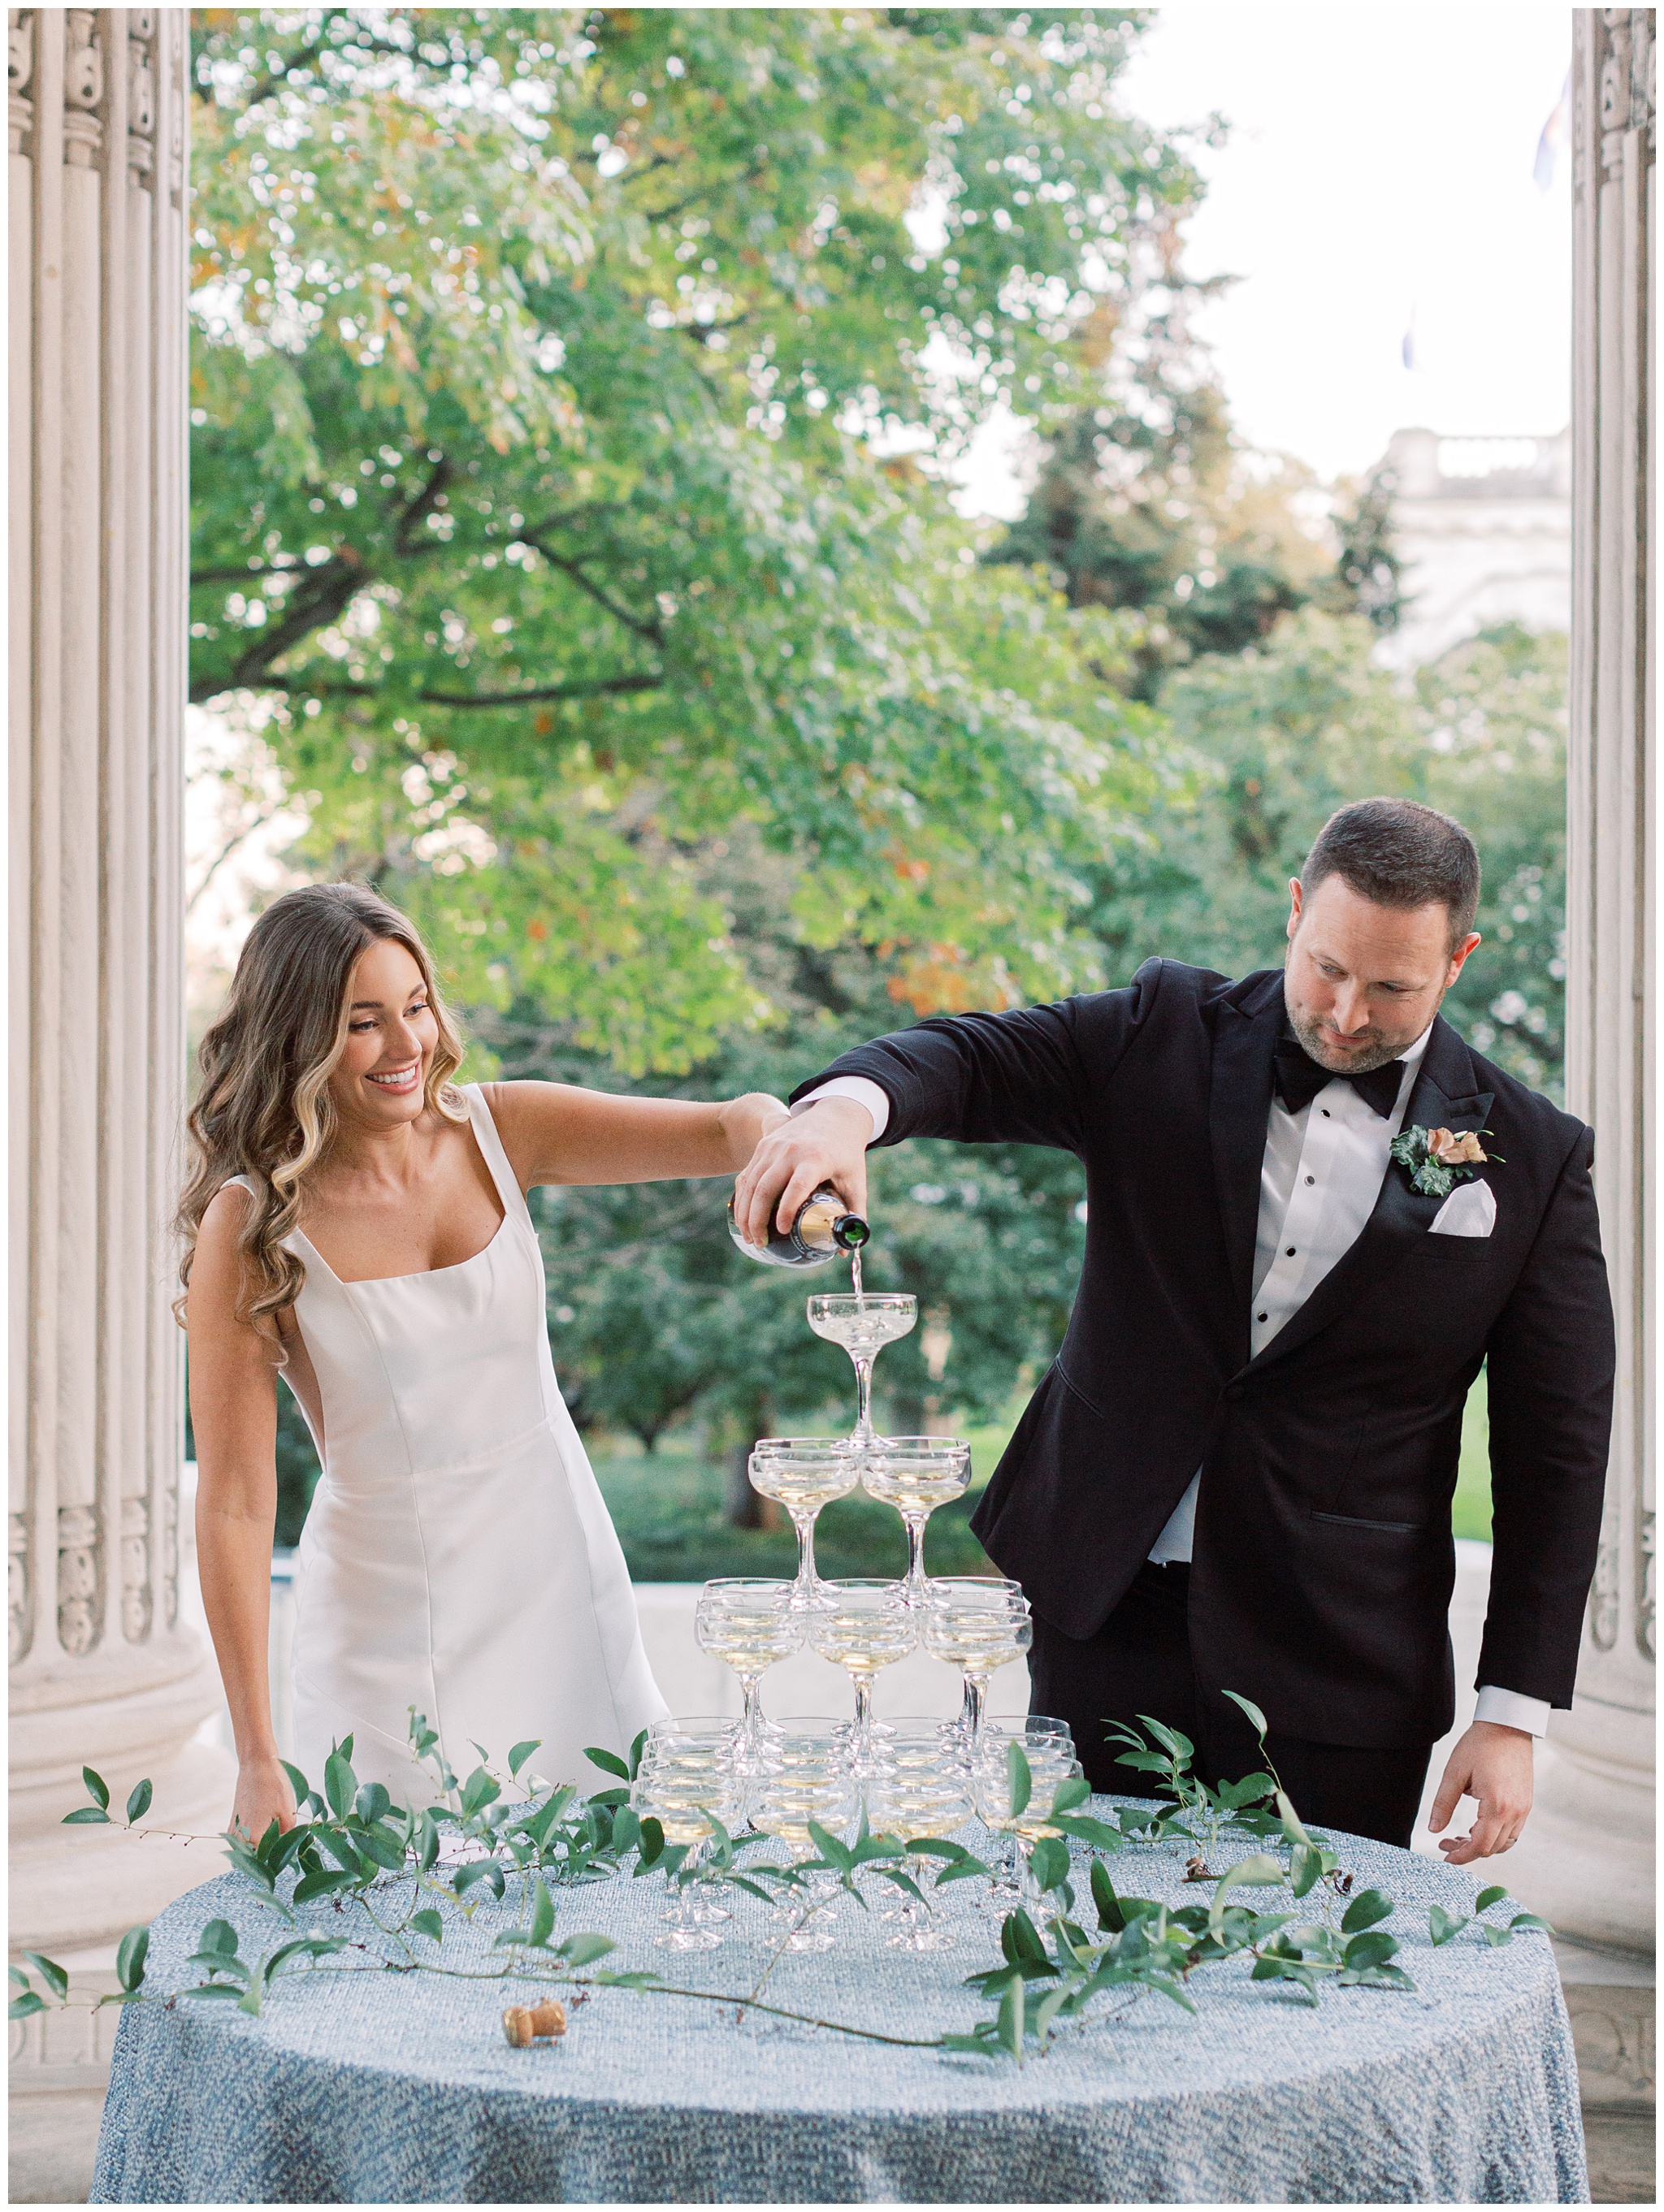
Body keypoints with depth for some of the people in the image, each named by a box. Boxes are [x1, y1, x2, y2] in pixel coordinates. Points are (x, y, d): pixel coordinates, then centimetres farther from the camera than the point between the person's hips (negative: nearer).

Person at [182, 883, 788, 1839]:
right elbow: (233, 1500, -15)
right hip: (388, 1610, -3)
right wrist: (258, 1760, -17)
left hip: (562, 1575, 4)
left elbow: (731, 1126, -12)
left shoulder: (501, 1133, -4)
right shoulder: (250, 1228, -14)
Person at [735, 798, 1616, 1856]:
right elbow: (976, 1057, -10)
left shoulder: (1533, 1158, -2)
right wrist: (848, 1105, -34)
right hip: (1107, 1617, 1)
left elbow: (1558, 1447, 0)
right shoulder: (1168, 1036, 2)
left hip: (1336, 1670, -1)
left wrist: (1514, 1716, -4)